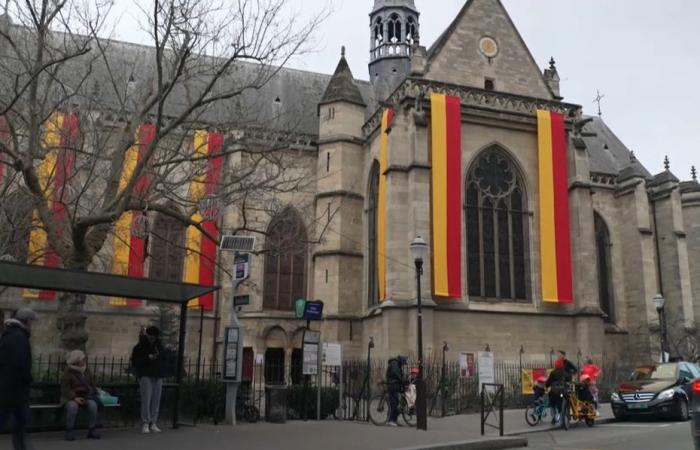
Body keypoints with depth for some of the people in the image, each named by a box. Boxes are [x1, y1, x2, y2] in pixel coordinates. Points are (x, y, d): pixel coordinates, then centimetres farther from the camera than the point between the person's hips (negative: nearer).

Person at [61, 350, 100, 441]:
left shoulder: (86, 372, 12)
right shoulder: (68, 374, -6)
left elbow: (91, 385, 21)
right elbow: (65, 389, -12)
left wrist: (95, 394, 3)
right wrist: (74, 398, -26)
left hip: (84, 396, 4)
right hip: (70, 398, -4)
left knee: (93, 405, -28)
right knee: (73, 406, -39)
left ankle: (92, 430, -18)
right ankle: (69, 432, -25)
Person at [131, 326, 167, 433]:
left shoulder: (158, 346, 15)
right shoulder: (139, 347, 1)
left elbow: (164, 359, 23)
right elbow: (135, 362, -4)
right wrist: (148, 358, -14)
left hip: (158, 376, 4)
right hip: (146, 376, -4)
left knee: (156, 400, 0)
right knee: (146, 399, -11)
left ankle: (153, 423, 6)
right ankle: (145, 424, -6)